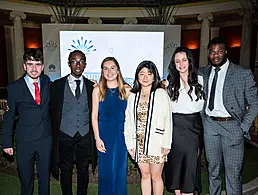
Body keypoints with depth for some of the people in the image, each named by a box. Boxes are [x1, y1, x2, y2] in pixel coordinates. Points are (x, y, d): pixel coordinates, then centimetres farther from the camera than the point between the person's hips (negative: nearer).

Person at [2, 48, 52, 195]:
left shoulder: (47, 82, 0)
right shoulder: (14, 88, -8)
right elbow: (9, 117, -2)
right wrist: (7, 143, -1)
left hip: (45, 139, 2)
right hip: (24, 141, -2)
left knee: (45, 178, 17)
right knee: (26, 179, 16)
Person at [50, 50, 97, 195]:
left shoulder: (91, 86, 4)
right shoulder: (57, 85, 0)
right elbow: (52, 111, 1)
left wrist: (94, 137, -1)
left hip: (85, 136, 1)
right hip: (65, 135, -1)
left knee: (83, 170, 14)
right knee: (65, 171, 12)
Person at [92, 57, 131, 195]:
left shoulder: (126, 89, -1)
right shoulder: (98, 90, 0)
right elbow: (94, 116, 1)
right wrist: (97, 138, -5)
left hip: (121, 133, 0)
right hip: (104, 133, 0)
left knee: (120, 170, 11)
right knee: (105, 170, 10)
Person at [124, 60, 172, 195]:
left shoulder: (161, 94, -4)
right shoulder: (132, 96, 7)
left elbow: (167, 120, -7)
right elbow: (128, 121, 6)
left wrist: (166, 144, -10)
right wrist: (130, 144, 2)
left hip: (156, 143, -3)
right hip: (139, 143, 3)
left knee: (156, 177, 8)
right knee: (145, 175, 15)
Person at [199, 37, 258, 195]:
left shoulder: (243, 73, -6)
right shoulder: (203, 73, 4)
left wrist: (244, 126, -8)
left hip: (232, 125, -3)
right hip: (210, 124, 4)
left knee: (233, 171, 4)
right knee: (213, 168, 17)